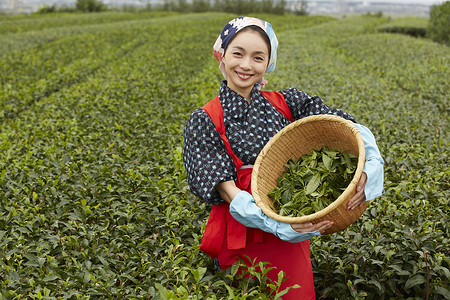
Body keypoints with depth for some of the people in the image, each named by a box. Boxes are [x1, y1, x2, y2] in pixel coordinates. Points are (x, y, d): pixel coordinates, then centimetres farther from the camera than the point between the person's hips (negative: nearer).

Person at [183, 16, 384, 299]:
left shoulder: (288, 103, 1)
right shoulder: (204, 121, -6)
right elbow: (227, 189, -16)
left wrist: (368, 167, -33)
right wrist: (276, 222, -33)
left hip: (291, 235, 3)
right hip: (241, 240, -2)